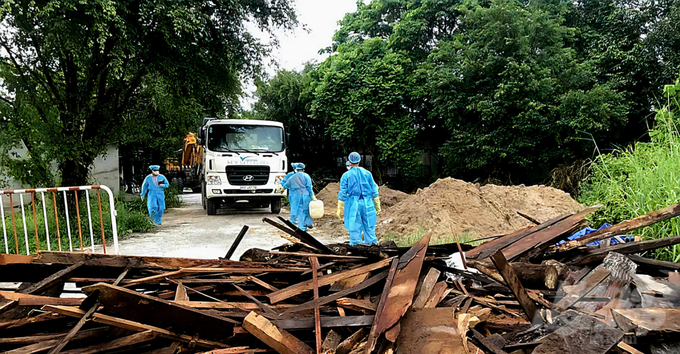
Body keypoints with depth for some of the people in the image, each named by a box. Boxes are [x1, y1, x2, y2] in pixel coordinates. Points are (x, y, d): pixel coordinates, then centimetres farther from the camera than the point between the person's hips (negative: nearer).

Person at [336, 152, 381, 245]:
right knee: (368, 225, 9)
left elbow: (342, 193, -1)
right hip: (367, 203, 2)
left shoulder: (346, 175, -1)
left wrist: (340, 209, 4)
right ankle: (372, 242, 13)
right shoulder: (367, 173, 6)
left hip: (353, 204, -2)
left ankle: (355, 243, 5)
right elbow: (374, 190, 8)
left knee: (354, 225, 3)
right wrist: (377, 205, 16)